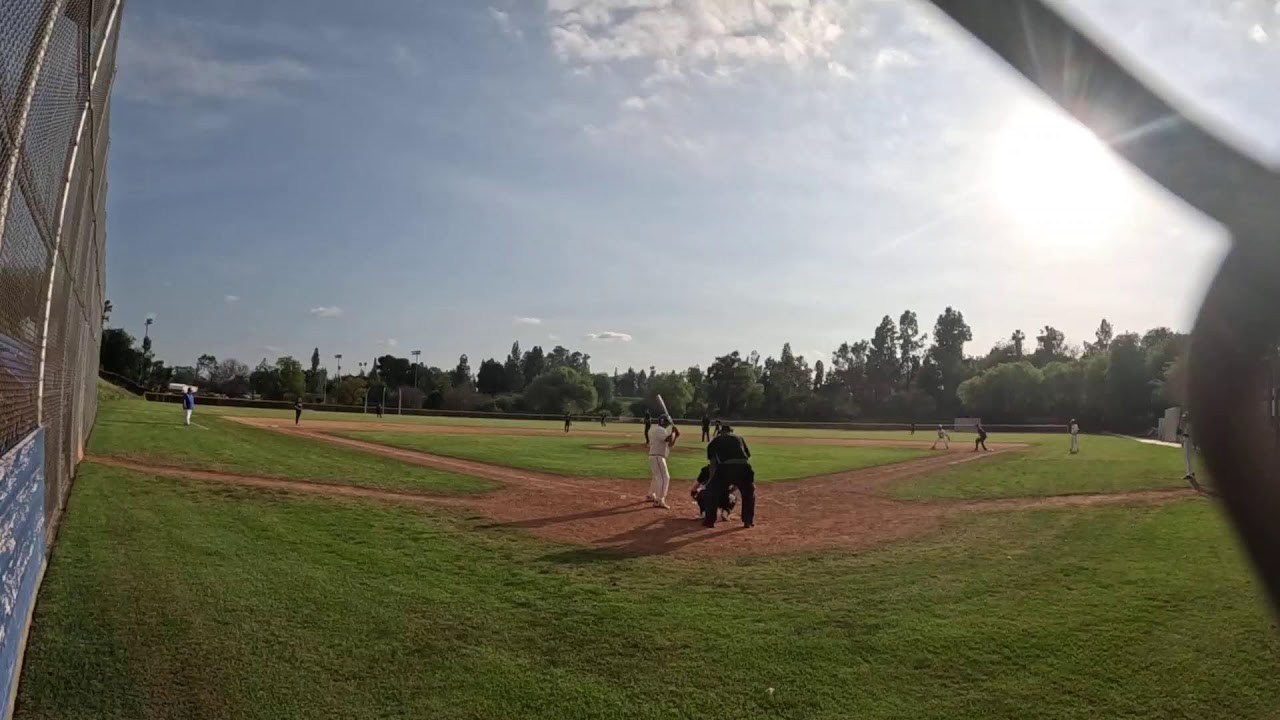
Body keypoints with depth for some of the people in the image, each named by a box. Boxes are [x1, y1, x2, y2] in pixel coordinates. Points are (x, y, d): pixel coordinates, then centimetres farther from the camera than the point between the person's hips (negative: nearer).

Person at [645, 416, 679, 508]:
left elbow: (669, 444, 20)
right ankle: (659, 501, -20)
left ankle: (651, 495, 39)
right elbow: (669, 439, -28)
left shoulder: (659, 431, 20)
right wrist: (673, 432, -10)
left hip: (656, 457, 11)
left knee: (658, 477, 26)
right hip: (657, 457, -11)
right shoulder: (660, 430, -13)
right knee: (664, 477, -15)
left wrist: (675, 436, 6)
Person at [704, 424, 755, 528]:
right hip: (744, 467, 2)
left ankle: (709, 520, 21)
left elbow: (713, 464, 19)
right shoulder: (739, 439, 31)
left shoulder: (714, 442, 25)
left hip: (725, 467, -2)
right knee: (749, 492, 28)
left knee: (712, 491, 20)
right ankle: (748, 521, 28)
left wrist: (712, 479, 27)